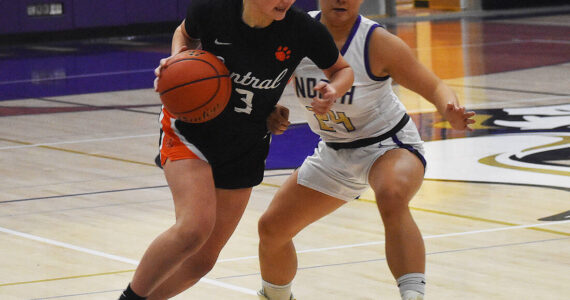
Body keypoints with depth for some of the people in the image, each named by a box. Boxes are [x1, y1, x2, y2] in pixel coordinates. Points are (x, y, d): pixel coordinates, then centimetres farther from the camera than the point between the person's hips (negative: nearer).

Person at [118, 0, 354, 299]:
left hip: (245, 149, 3)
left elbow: (342, 70, 2)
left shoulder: (304, 30, -17)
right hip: (190, 131, -3)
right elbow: (185, 33, 6)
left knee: (202, 260, 5)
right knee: (195, 227, -27)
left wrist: (333, 90, -21)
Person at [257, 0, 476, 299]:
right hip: (334, 152, 6)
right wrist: (271, 111, -17)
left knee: (392, 198, -40)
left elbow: (435, 88, -19)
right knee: (271, 227, 10)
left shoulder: (378, 43, -24)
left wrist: (451, 113, -41)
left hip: (388, 144, -6)